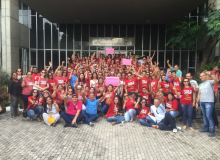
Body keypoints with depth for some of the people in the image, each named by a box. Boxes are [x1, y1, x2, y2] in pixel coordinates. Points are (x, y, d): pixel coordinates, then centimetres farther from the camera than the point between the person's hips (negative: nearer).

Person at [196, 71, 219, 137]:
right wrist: (197, 102, 18)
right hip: (202, 102, 7)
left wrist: (210, 74, -34)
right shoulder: (200, 85, 18)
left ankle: (212, 130, -2)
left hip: (209, 102, -7)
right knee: (204, 116, 13)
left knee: (209, 116, -10)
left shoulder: (210, 82, -4)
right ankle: (206, 128, 23)